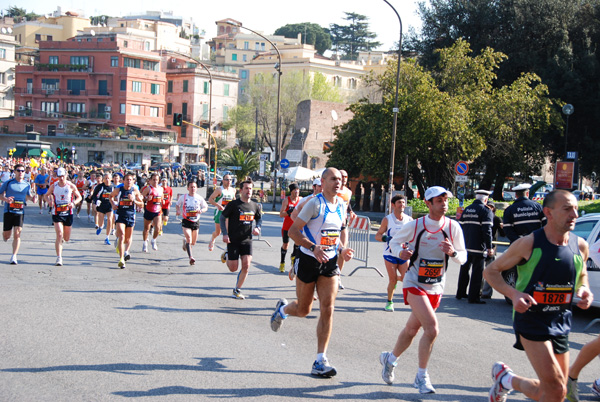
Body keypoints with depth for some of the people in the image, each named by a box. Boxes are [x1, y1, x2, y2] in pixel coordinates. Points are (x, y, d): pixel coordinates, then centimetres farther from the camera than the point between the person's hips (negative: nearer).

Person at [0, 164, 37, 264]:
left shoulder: (27, 185, 8)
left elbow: (28, 195, 24)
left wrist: (32, 198, 2)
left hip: (20, 212, 1)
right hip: (8, 211, -1)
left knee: (17, 234, -12)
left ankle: (14, 256, -7)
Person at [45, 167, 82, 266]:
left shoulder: (71, 186, -3)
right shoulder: (53, 186, -2)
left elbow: (79, 197, 6)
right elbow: (46, 195, 13)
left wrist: (74, 203, -15)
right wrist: (49, 201, -10)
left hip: (68, 213, 1)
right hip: (57, 214, -1)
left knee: (67, 238, 10)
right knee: (59, 235, -15)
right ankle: (59, 258, -10)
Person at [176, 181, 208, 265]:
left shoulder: (199, 198, -3)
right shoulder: (183, 197, -4)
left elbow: (206, 207, 7)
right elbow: (177, 204, 13)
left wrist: (201, 210, -15)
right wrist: (178, 210, -8)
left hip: (196, 222, 2)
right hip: (186, 221, -2)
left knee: (193, 242, 13)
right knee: (189, 239, -19)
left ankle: (185, 241, 49)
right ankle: (191, 258, -20)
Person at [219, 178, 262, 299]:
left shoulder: (255, 206, 4)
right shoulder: (233, 204, -9)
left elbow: (259, 218, 21)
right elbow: (223, 218, -3)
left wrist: (257, 228, 1)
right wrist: (225, 234, -13)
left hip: (247, 240, 3)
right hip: (233, 240, -3)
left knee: (246, 265, -10)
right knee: (233, 268, 1)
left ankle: (237, 290, 6)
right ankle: (226, 256, 35)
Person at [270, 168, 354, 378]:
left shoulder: (342, 205, 7)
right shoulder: (315, 203, -14)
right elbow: (293, 231, -16)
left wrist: (342, 250, 2)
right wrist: (313, 247, -29)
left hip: (330, 262, 5)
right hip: (308, 260, -5)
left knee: (327, 309, -6)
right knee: (303, 310, 8)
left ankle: (320, 361, -2)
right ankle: (282, 309, 45)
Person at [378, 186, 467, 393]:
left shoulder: (453, 227, -3)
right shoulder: (414, 225, -10)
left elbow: (463, 257, 3)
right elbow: (394, 241, 5)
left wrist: (453, 252, -20)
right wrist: (400, 252, -17)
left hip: (436, 288, 4)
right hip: (414, 284, -4)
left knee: (412, 329, 16)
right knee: (432, 328, -19)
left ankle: (390, 359, 42)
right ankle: (421, 377, -3)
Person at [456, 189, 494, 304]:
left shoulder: (466, 210, 12)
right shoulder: (486, 211, -9)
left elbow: (461, 227, 16)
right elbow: (487, 231, -15)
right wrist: (489, 247, -11)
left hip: (465, 246, 7)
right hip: (478, 247, -7)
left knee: (464, 270, 16)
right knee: (477, 272, -2)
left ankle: (460, 293, 25)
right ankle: (474, 297, -2)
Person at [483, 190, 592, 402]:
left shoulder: (580, 246, 2)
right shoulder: (529, 244, -12)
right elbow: (491, 271, -4)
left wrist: (584, 290, -1)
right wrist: (513, 294, -21)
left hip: (561, 325, 6)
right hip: (531, 320, -6)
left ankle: (506, 380, 34)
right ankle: (505, 377, 11)